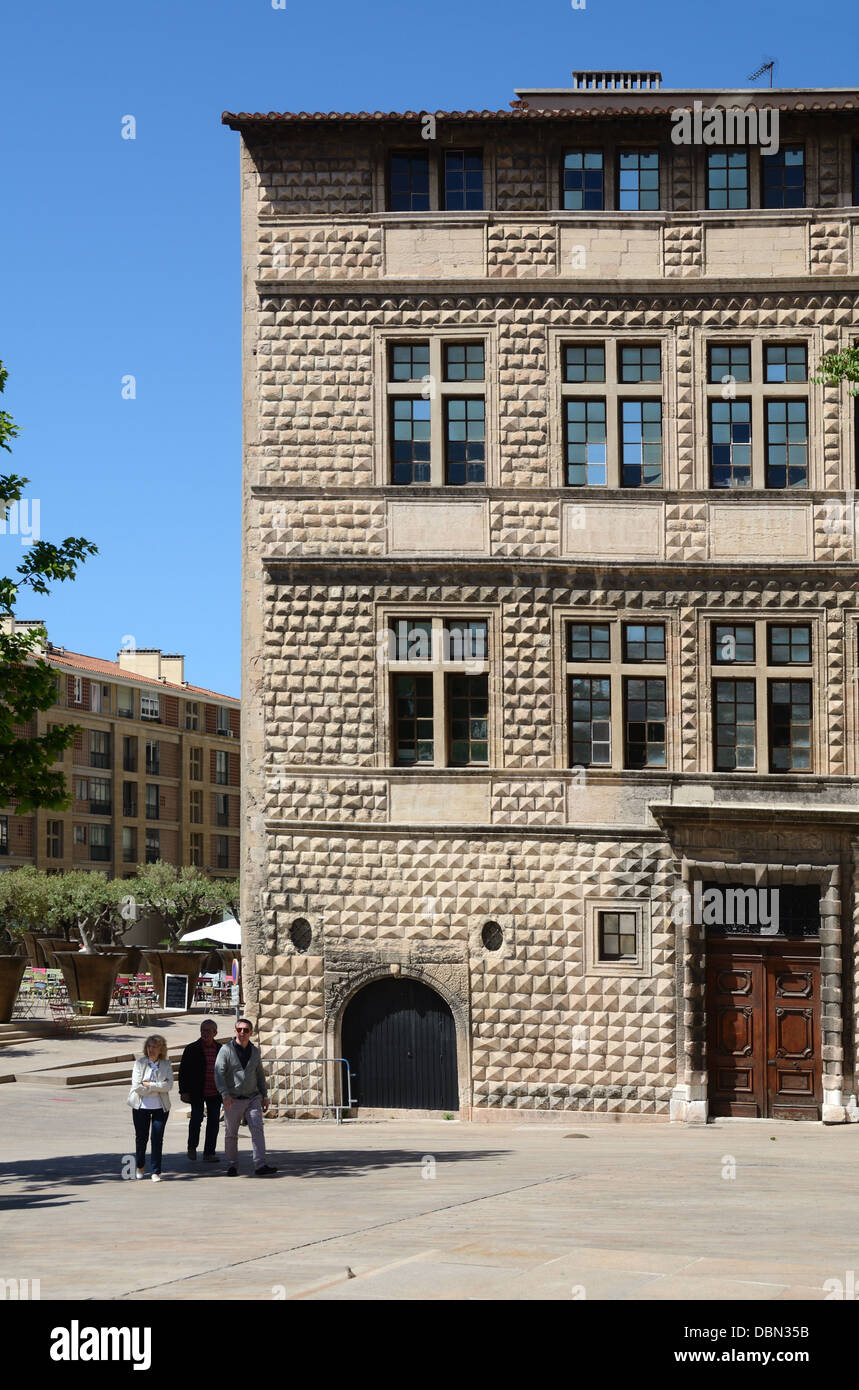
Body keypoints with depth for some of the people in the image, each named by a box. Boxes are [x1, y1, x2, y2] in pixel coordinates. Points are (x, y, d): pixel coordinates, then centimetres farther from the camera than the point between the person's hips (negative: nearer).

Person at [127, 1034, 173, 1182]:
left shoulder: (166, 1065, 2)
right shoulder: (139, 1063, -2)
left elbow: (168, 1085, -11)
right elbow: (137, 1087, -11)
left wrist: (149, 1085, -16)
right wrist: (158, 1088, -8)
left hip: (160, 1107, 0)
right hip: (141, 1107, 0)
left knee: (157, 1139, -4)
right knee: (141, 1138, 9)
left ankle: (156, 1172, 4)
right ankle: (140, 1167, 32)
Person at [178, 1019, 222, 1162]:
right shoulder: (192, 1049, 0)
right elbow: (183, 1071, -1)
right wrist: (184, 1091, -8)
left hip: (215, 1093, 3)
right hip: (197, 1093, -3)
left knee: (214, 1121, 3)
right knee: (196, 1118, -7)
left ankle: (209, 1152, 10)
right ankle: (192, 1147, 16)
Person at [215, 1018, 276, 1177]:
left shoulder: (255, 1051, 10)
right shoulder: (227, 1049, -5)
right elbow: (219, 1073, -14)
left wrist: (264, 1095, 13)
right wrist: (224, 1094, -26)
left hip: (253, 1098, 3)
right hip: (233, 1100, -3)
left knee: (257, 1129, -12)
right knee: (231, 1134, 7)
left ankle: (260, 1165, -17)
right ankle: (232, 1165, 21)